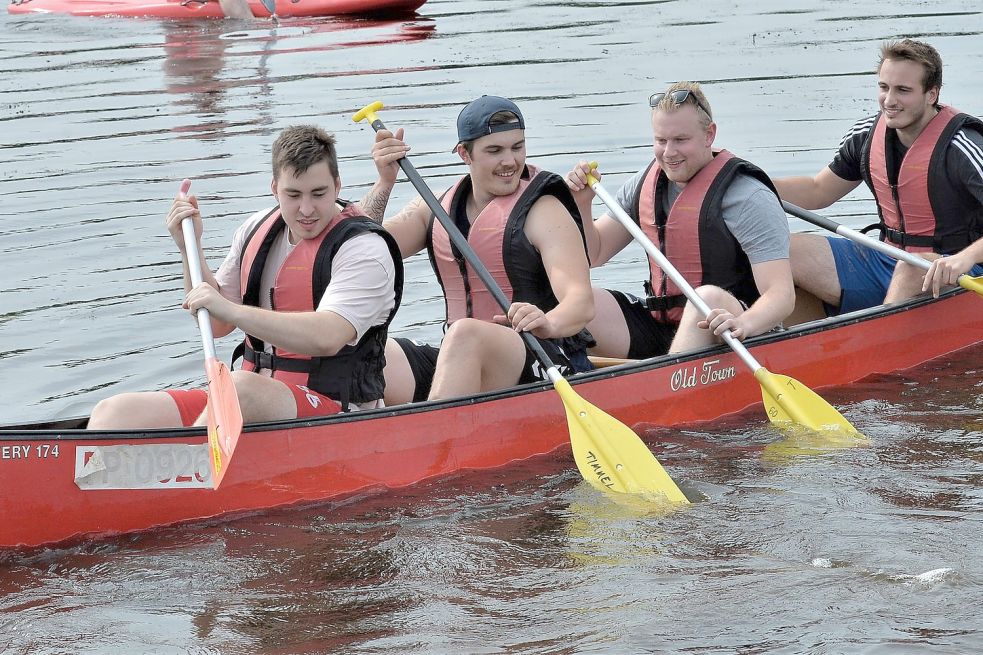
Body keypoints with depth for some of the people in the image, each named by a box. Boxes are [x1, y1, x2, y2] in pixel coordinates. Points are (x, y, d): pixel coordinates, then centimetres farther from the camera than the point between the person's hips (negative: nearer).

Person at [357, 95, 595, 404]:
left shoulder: (544, 211, -4)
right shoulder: (436, 207, 13)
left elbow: (582, 302, -19)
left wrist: (548, 324, -42)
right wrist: (384, 183, -7)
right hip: (456, 361, 5)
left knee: (465, 333, -39)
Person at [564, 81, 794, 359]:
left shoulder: (749, 198, -12)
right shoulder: (644, 184, 9)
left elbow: (782, 293, -21)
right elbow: (593, 256, 15)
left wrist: (742, 324, -43)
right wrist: (581, 204, -4)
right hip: (655, 327, 6)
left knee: (709, 297, -38)